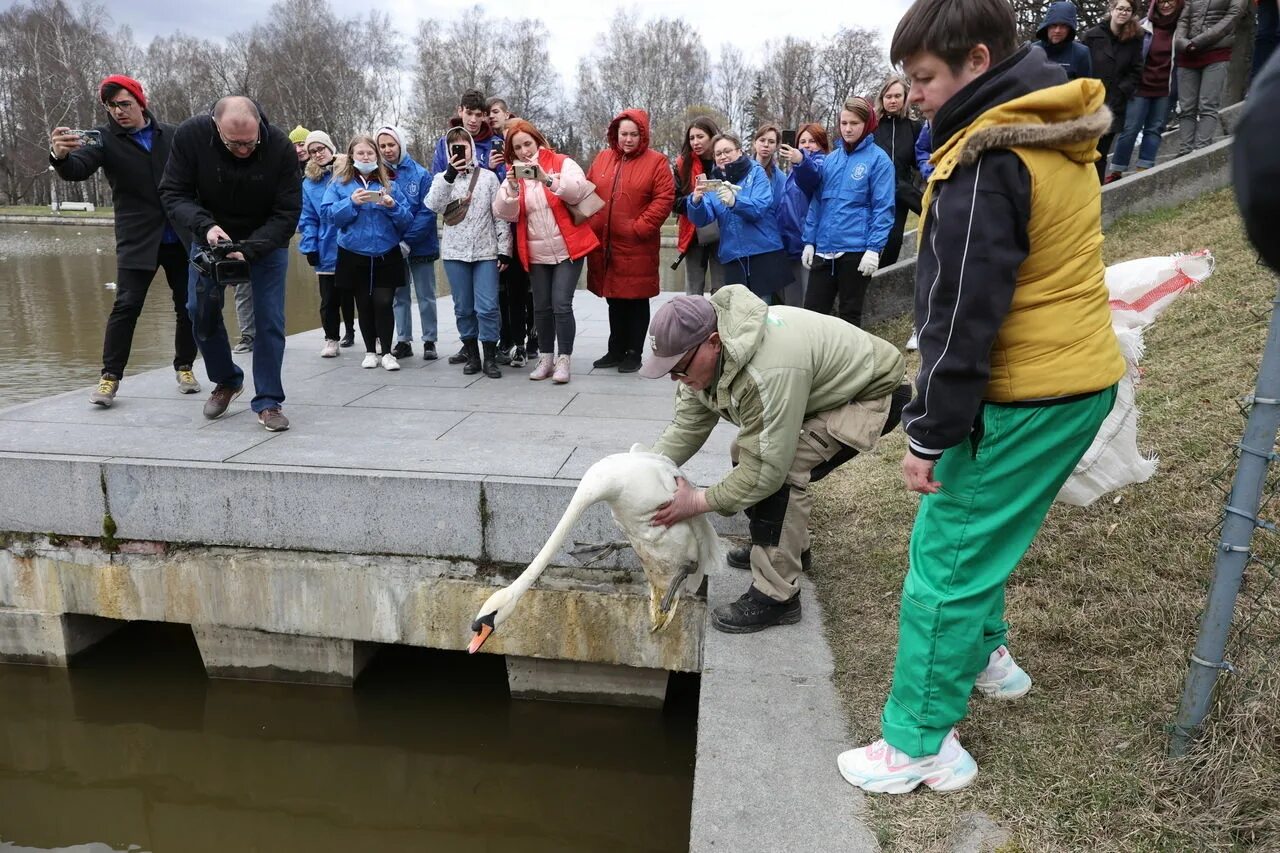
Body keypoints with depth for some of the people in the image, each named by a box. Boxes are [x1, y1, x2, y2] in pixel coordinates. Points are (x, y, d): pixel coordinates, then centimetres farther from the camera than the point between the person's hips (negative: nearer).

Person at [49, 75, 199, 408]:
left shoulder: (171, 135, 5)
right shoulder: (105, 139, -1)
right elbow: (78, 169, -16)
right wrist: (60, 155, -40)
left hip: (181, 238, 2)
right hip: (137, 240, -2)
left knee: (188, 305, 7)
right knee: (126, 306, -9)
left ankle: (184, 366, 23)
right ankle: (110, 376, -1)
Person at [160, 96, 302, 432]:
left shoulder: (281, 148, -26)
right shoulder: (190, 135, -22)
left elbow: (287, 214, -23)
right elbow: (173, 193, -16)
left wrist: (249, 250, -35)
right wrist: (204, 226, -35)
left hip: (266, 240, -2)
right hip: (210, 236, 2)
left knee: (269, 318, -9)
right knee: (201, 310, 1)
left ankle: (268, 402, 1)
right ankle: (227, 380, 24)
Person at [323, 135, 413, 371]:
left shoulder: (390, 183, 7)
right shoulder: (340, 183, 6)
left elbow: (408, 220, 3)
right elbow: (327, 212, -5)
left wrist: (393, 206, -16)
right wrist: (352, 202, -18)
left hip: (386, 255, -1)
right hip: (354, 256, 1)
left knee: (383, 303, -7)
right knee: (364, 304, 8)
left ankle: (387, 353, 4)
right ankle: (370, 352, 21)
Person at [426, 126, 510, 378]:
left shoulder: (488, 177, 5)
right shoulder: (442, 179, 9)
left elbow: (500, 215, 3)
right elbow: (434, 206, -11)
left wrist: (504, 248, -2)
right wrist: (449, 175, -20)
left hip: (486, 251, -2)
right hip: (455, 252, 2)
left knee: (487, 307, -7)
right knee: (463, 308, 7)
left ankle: (490, 358, 3)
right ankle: (472, 355, 18)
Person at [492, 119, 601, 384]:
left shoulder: (562, 163, 0)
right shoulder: (513, 174, 9)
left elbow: (579, 190, -18)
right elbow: (505, 213, -1)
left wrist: (547, 178, -29)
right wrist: (512, 188, -19)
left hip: (567, 249, -4)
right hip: (537, 253, 4)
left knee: (561, 304, -11)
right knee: (541, 307, 6)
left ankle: (563, 360, -5)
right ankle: (545, 358, 17)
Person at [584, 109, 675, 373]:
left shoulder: (655, 162, -2)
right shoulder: (602, 159, 12)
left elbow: (664, 199, -9)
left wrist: (640, 228, -14)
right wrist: (591, 224, 3)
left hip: (637, 247, -5)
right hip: (604, 245, 5)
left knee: (637, 300, 3)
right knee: (615, 300, 14)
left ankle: (634, 354, 14)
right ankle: (616, 350, 25)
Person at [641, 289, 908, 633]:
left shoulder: (767, 373, -41)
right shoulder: (703, 352, -11)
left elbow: (768, 468, -34)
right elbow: (687, 425, -6)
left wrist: (698, 501, -27)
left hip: (873, 392, -9)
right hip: (824, 384, 10)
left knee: (783, 472, -26)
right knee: (746, 452, 9)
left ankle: (776, 597, -13)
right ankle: (788, 546, 29)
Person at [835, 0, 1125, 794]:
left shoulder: (986, 157, -19)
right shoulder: (1063, 138, 11)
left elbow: (961, 313, -21)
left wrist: (929, 433, -15)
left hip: (1022, 398, -9)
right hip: (1084, 376, 9)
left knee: (947, 561, -1)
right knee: (983, 534, 24)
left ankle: (920, 744, 9)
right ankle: (984, 652, 42)